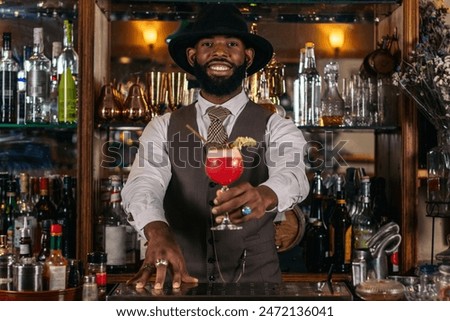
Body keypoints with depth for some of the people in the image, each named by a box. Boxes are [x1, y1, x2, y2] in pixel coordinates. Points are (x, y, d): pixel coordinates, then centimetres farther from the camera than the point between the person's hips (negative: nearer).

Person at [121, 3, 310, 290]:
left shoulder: (276, 129, 2)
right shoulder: (162, 129, 7)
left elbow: (291, 176, -16)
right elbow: (143, 185, -9)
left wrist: (263, 195, -39)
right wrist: (158, 233, -30)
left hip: (255, 283, -2)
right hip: (181, 285, 3)